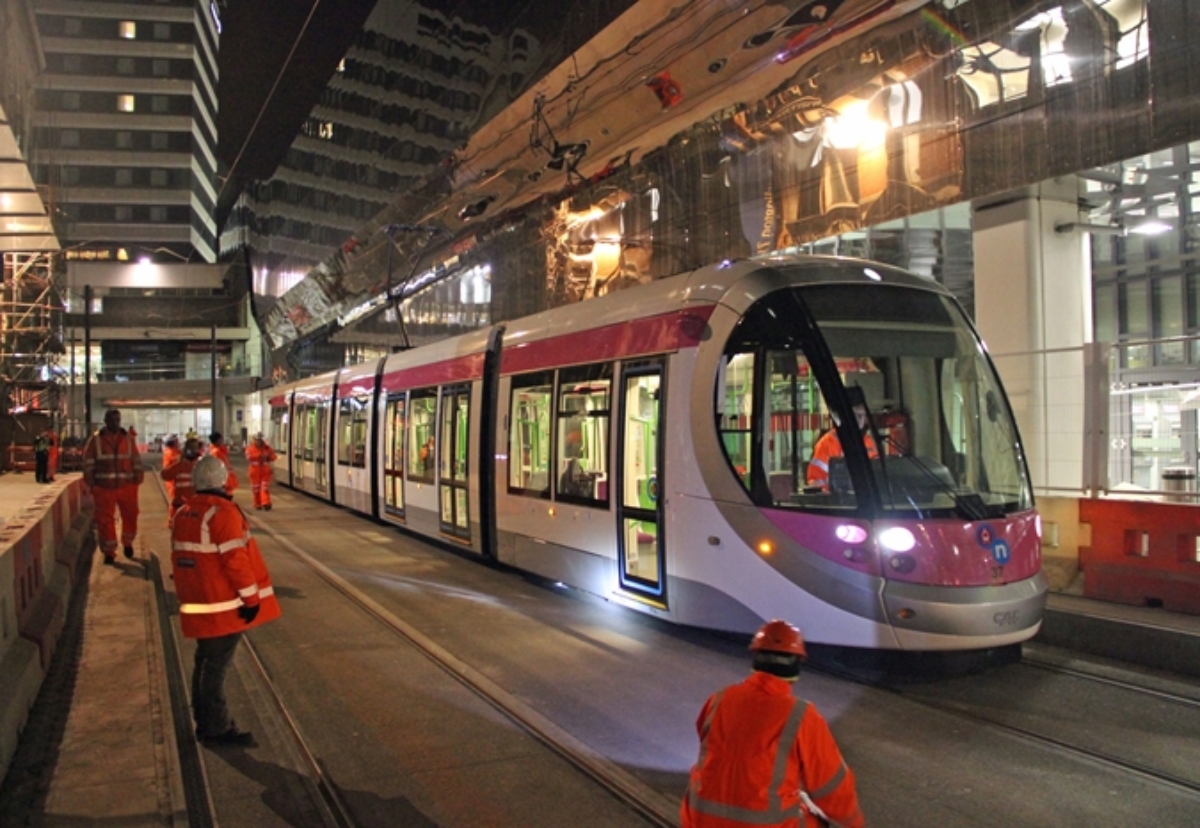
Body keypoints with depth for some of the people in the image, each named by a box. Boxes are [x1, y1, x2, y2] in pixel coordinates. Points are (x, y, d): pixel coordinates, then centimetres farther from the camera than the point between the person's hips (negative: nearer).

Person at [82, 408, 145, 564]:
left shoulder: (128, 438, 6)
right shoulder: (95, 440, 1)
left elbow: (136, 460, 9)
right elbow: (88, 463, 3)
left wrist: (138, 477, 1)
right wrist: (91, 484, -2)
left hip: (127, 486, 2)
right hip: (104, 488, -1)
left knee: (130, 516, 9)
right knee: (105, 520, 2)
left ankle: (127, 542, 33)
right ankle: (109, 552, 12)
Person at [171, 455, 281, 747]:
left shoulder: (183, 513, 8)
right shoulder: (223, 512, -18)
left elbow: (179, 558, 15)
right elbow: (235, 559, -21)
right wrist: (252, 598, -15)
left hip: (198, 603, 8)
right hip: (224, 605, -8)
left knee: (206, 660, 18)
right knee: (216, 664, -2)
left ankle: (205, 722, 28)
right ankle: (216, 729, 5)